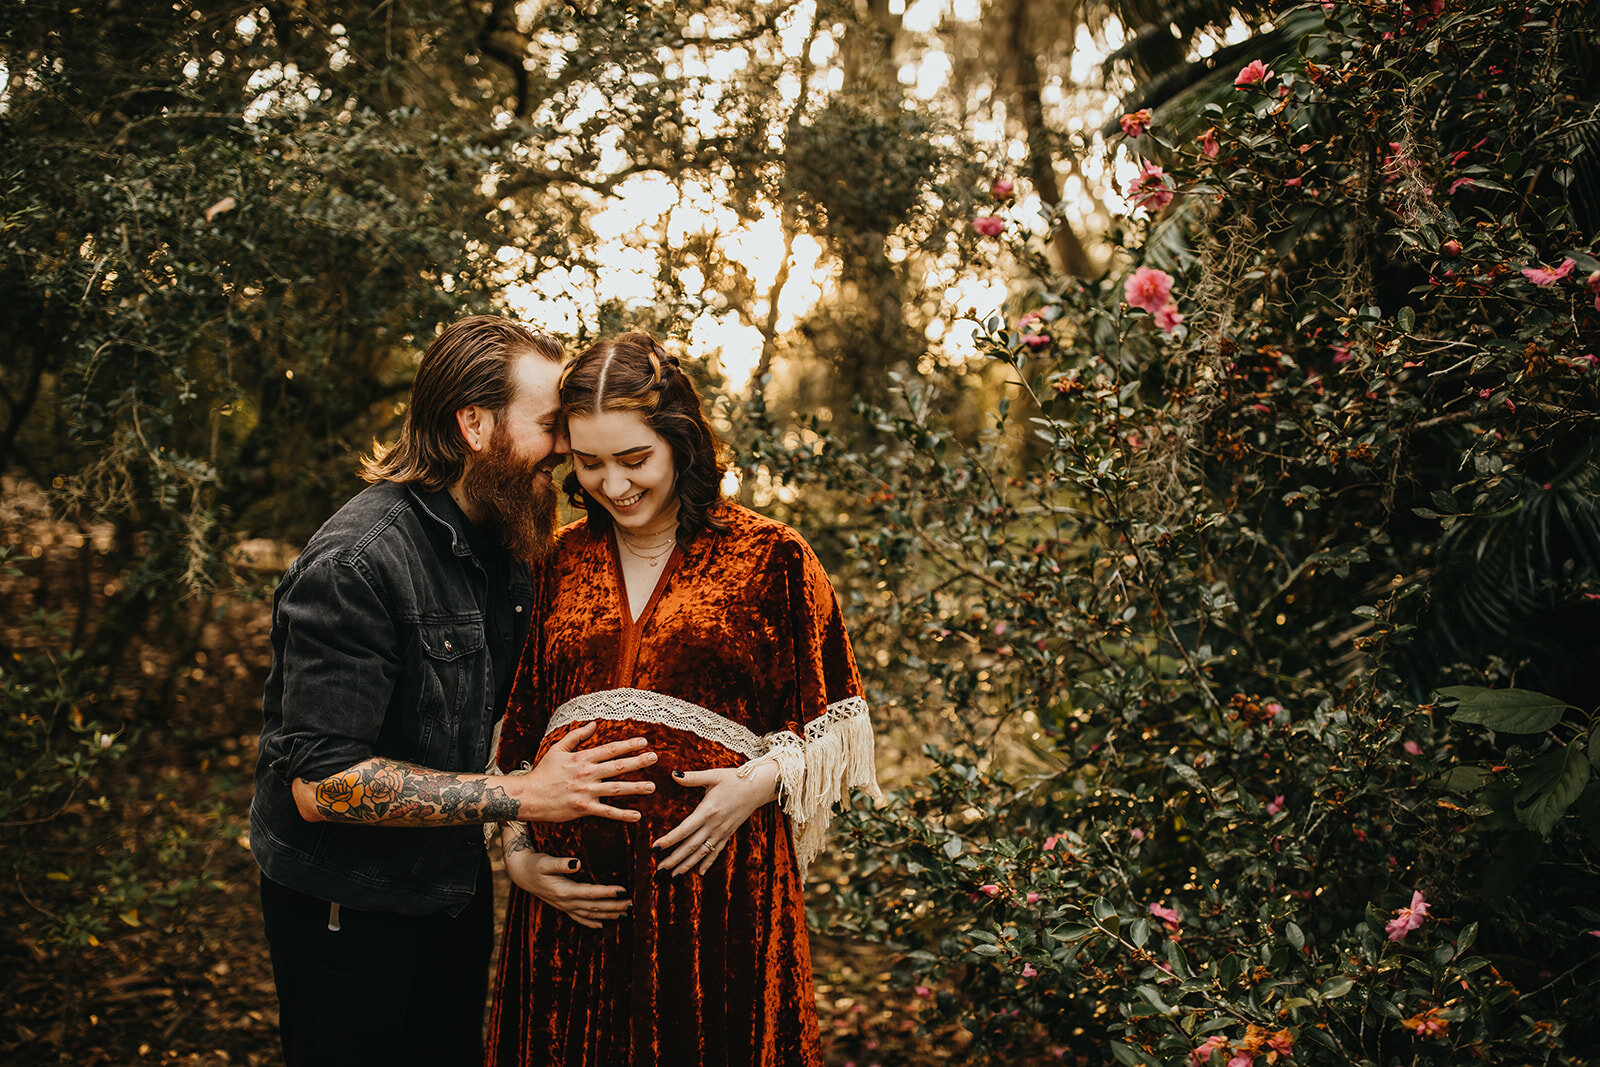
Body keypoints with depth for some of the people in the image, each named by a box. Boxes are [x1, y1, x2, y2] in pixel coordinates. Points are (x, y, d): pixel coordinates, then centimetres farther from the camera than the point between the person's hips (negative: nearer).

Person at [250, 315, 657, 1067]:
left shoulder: (504, 546, 1)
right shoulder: (357, 565, -26)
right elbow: (322, 783, -30)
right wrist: (523, 795, -28)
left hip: (459, 884, 8)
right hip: (347, 908, -7)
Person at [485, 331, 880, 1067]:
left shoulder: (771, 559, 1)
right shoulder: (559, 564, 11)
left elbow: (833, 722, 4)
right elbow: (519, 729, 16)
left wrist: (763, 778, -13)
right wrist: (518, 852, 5)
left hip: (718, 884, -3)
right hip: (570, 897, 3)